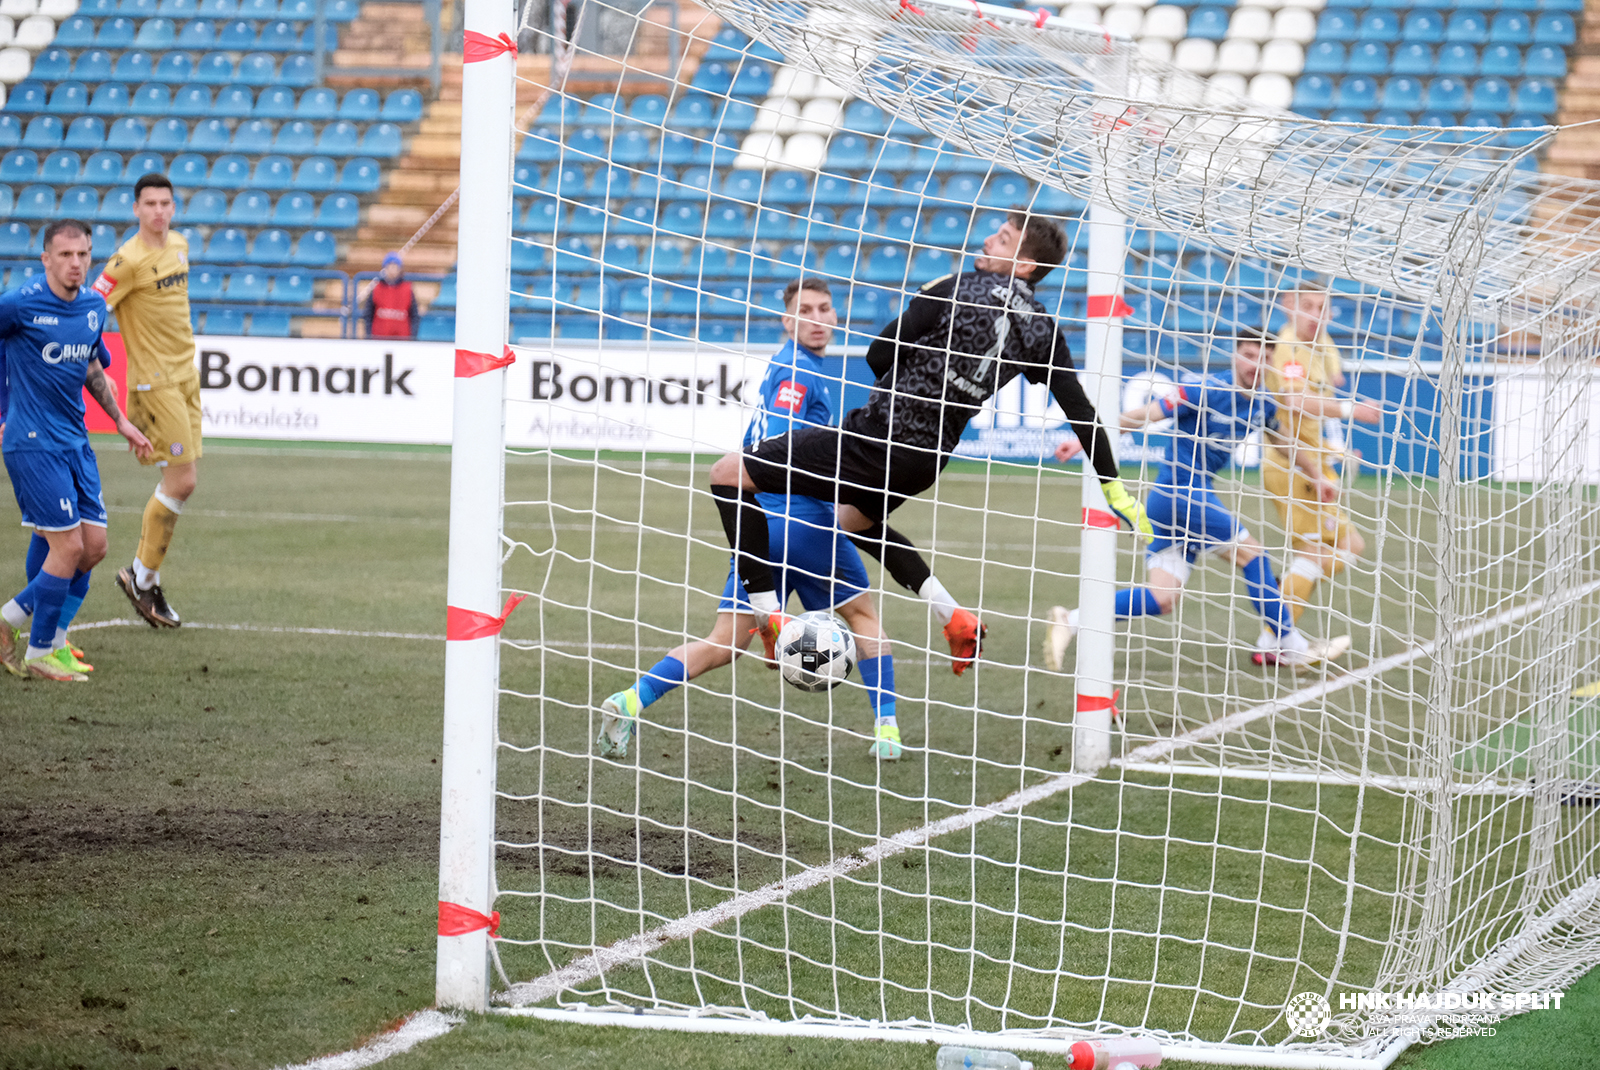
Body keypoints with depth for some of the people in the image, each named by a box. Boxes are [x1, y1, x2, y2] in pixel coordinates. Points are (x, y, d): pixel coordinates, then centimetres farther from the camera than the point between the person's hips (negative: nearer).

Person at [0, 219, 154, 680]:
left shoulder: (94, 307, 8)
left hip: (75, 441, 7)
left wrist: (120, 421, 24)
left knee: (94, 545, 4)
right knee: (69, 545, -11)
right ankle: (39, 652, 3)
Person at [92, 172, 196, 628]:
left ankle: (145, 576, 17)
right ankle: (142, 577, 3)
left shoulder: (179, 245, 9)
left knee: (178, 483, 7)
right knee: (181, 482, -11)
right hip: (153, 381, -8)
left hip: (184, 375, 8)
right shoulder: (129, 260, -16)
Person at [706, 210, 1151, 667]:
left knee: (730, 474, 1)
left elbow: (877, 357, -7)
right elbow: (1082, 412, 5)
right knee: (855, 520, 38)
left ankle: (770, 621, -7)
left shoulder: (955, 289, -11)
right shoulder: (1042, 331, 4)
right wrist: (1113, 485, 15)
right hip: (929, 458, 7)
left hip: (876, 439, -7)